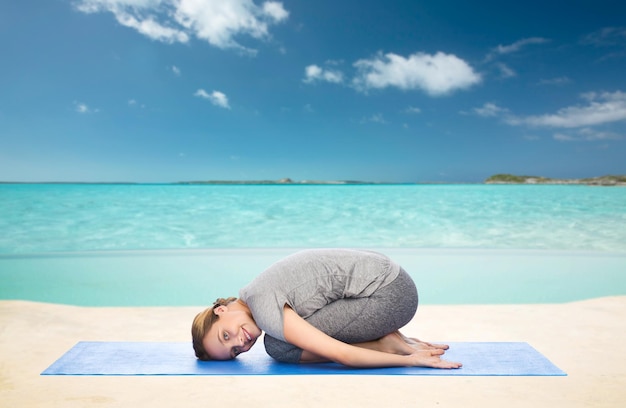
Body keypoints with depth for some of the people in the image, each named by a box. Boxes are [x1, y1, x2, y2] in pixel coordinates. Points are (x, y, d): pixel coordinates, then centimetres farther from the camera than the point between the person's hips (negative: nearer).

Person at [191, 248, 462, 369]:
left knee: (279, 346, -13)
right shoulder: (261, 292, 12)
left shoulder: (263, 308, -17)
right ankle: (391, 342, 10)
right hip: (388, 279, 9)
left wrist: (410, 359, -11)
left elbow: (341, 355, -21)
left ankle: (387, 346, -4)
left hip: (388, 294, -9)